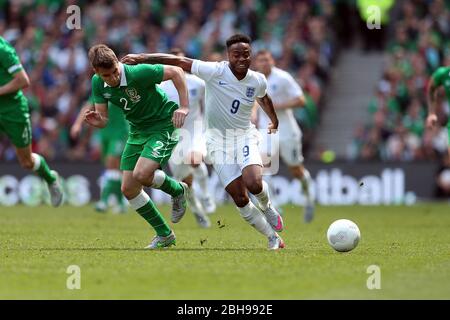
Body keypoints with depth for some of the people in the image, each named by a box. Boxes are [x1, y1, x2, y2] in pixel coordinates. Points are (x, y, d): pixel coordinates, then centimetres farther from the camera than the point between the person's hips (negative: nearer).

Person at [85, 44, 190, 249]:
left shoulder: (138, 73, -28)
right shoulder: (98, 83, -8)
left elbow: (176, 72, -19)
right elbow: (104, 119, -3)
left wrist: (184, 106, -23)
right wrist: (97, 121, -28)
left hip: (163, 126, -7)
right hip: (137, 131, 7)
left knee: (142, 174, -27)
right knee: (128, 188, 0)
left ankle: (178, 190, 6)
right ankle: (164, 235, 14)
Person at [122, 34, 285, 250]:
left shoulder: (258, 81, -3)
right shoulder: (215, 72, -16)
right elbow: (179, 61, -16)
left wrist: (274, 121, 34)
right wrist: (141, 58, -18)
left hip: (244, 136, 1)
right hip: (218, 139, -1)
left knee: (254, 184, -25)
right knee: (239, 198, -8)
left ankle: (267, 208, 11)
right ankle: (272, 237, 9)